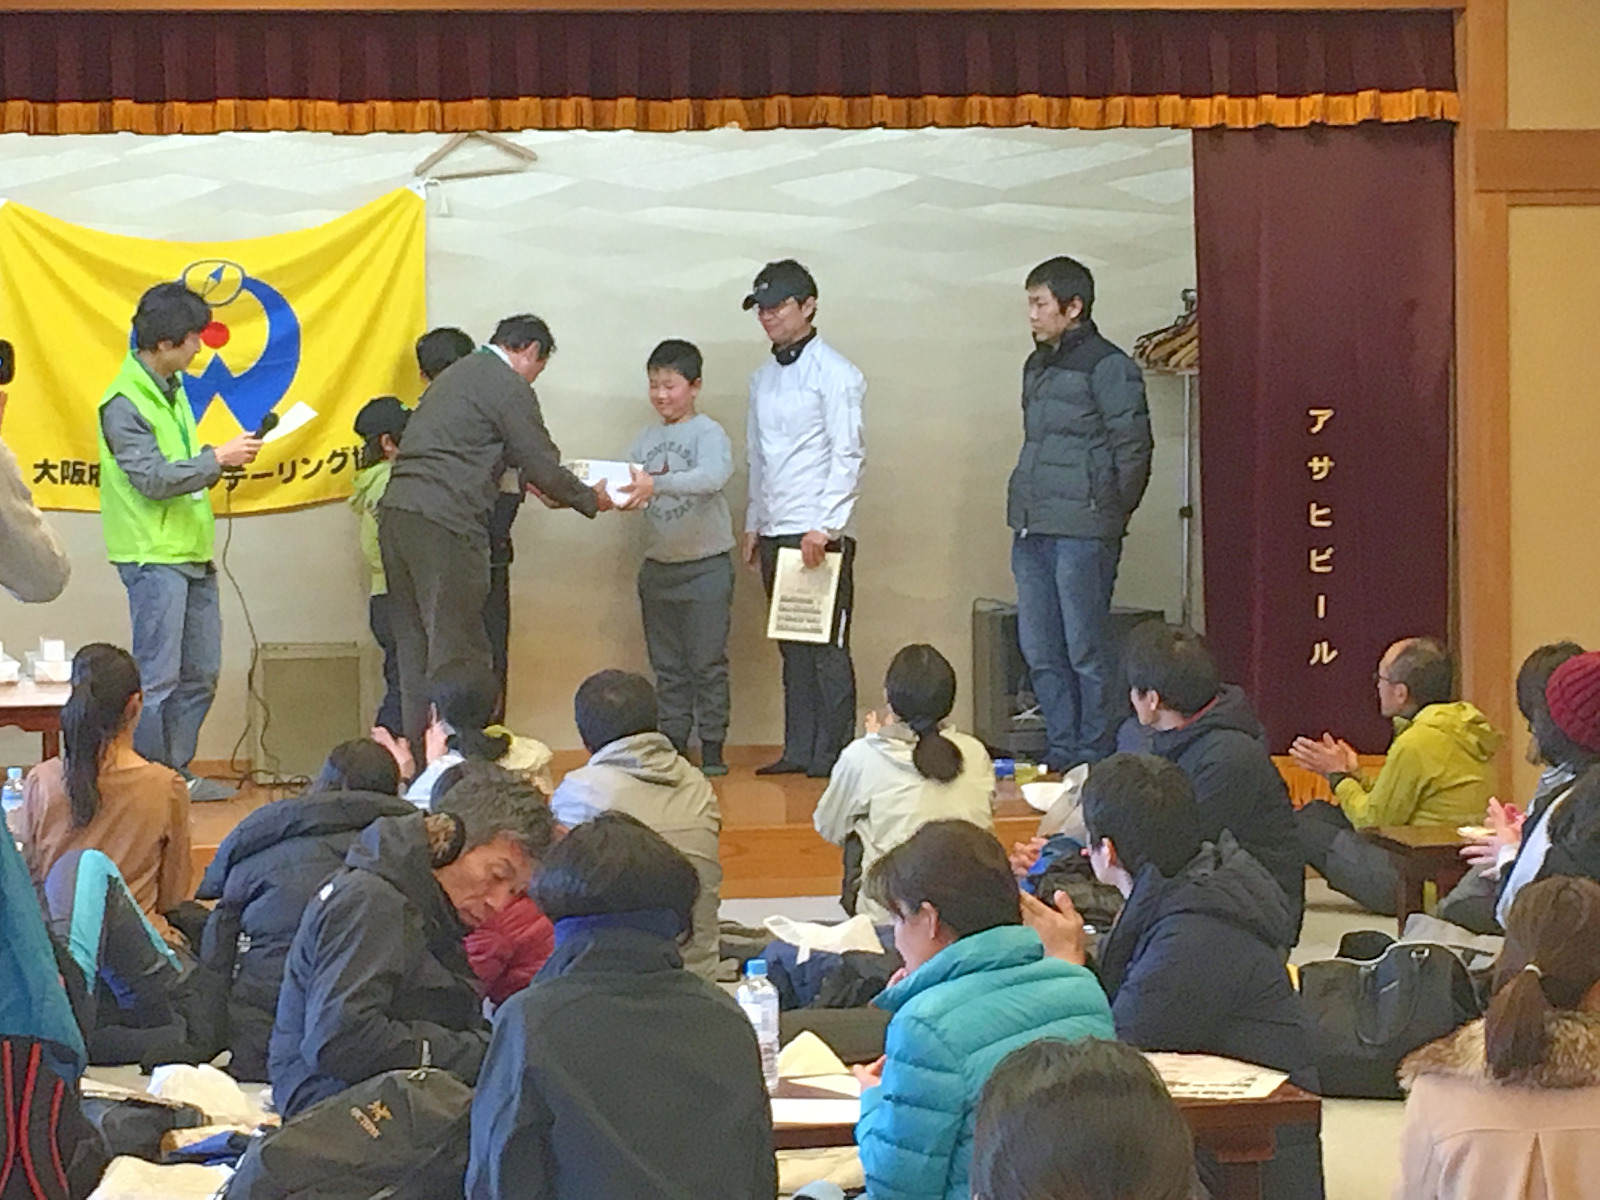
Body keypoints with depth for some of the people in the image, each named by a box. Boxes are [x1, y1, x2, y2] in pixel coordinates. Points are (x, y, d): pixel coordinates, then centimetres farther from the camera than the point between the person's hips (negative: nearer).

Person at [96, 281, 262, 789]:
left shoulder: (171, 387, 14)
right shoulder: (124, 403, -14)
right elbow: (152, 478, -20)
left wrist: (227, 458, 5)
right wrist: (217, 458, -16)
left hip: (193, 552, 9)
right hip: (154, 556, -9)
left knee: (200, 673, 11)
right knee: (158, 678, -7)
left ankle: (176, 771, 20)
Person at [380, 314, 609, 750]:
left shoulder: (458, 375, 25)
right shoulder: (509, 387, -3)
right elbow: (542, 466, -1)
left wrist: (528, 480, 40)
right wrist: (591, 500, 14)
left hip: (397, 515, 9)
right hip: (444, 526, -9)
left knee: (415, 647, 12)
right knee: (457, 653, -5)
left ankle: (418, 755, 15)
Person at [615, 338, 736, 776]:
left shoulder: (708, 433, -9)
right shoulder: (645, 438, 10)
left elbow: (714, 476, -28)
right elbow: (626, 488, 7)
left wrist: (658, 484, -41)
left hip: (706, 564, -6)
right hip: (658, 565, 6)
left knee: (707, 662, -1)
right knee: (666, 665, 10)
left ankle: (712, 747, 5)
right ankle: (672, 744, 16)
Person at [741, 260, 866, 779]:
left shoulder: (833, 372, -6)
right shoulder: (763, 378, 16)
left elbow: (848, 456, -12)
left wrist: (824, 527, -18)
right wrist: (753, 525, 17)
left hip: (821, 533, -7)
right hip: (776, 531, 7)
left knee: (827, 648, -6)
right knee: (792, 649, 8)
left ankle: (833, 753, -2)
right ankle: (798, 750, 11)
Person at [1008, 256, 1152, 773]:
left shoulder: (1108, 367, -8)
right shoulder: (1037, 366, 17)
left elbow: (1133, 450, -8)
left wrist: (1107, 515, -5)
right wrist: (1025, 512, 15)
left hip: (1082, 535, -8)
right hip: (1031, 532, 8)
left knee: (1087, 650, -3)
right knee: (1040, 650, 10)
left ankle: (1095, 758, 4)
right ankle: (1061, 751, 19)